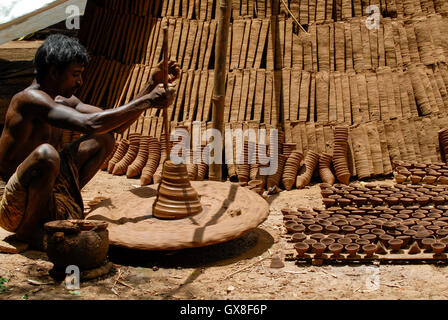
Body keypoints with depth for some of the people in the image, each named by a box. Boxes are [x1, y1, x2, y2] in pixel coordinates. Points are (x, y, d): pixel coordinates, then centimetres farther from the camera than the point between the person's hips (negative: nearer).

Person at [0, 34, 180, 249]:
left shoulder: (63, 101, 6)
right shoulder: (29, 99, -22)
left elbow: (116, 125, 5)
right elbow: (90, 124, -35)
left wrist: (152, 85, -3)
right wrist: (147, 102, -30)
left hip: (38, 190, 9)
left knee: (104, 139, 7)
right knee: (46, 153, -40)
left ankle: (57, 209, 2)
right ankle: (29, 229, -14)